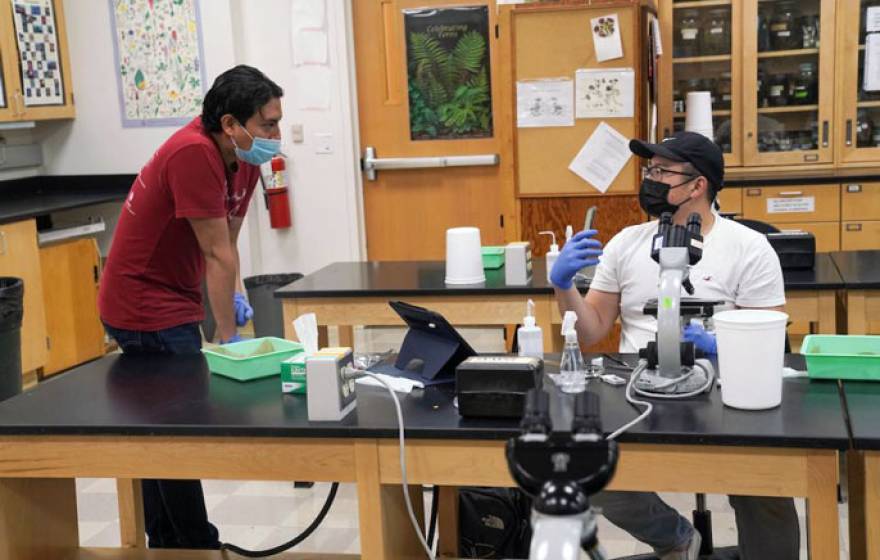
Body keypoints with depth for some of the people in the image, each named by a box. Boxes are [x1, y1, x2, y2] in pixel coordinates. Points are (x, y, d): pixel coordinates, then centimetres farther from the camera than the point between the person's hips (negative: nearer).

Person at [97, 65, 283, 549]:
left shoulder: (243, 158, 2)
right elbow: (217, 254, -23)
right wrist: (227, 337, -19)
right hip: (146, 307, -9)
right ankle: (196, 546, 10)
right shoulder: (193, 153, -26)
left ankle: (166, 544, 29)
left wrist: (236, 294, -8)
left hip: (169, 302, 9)